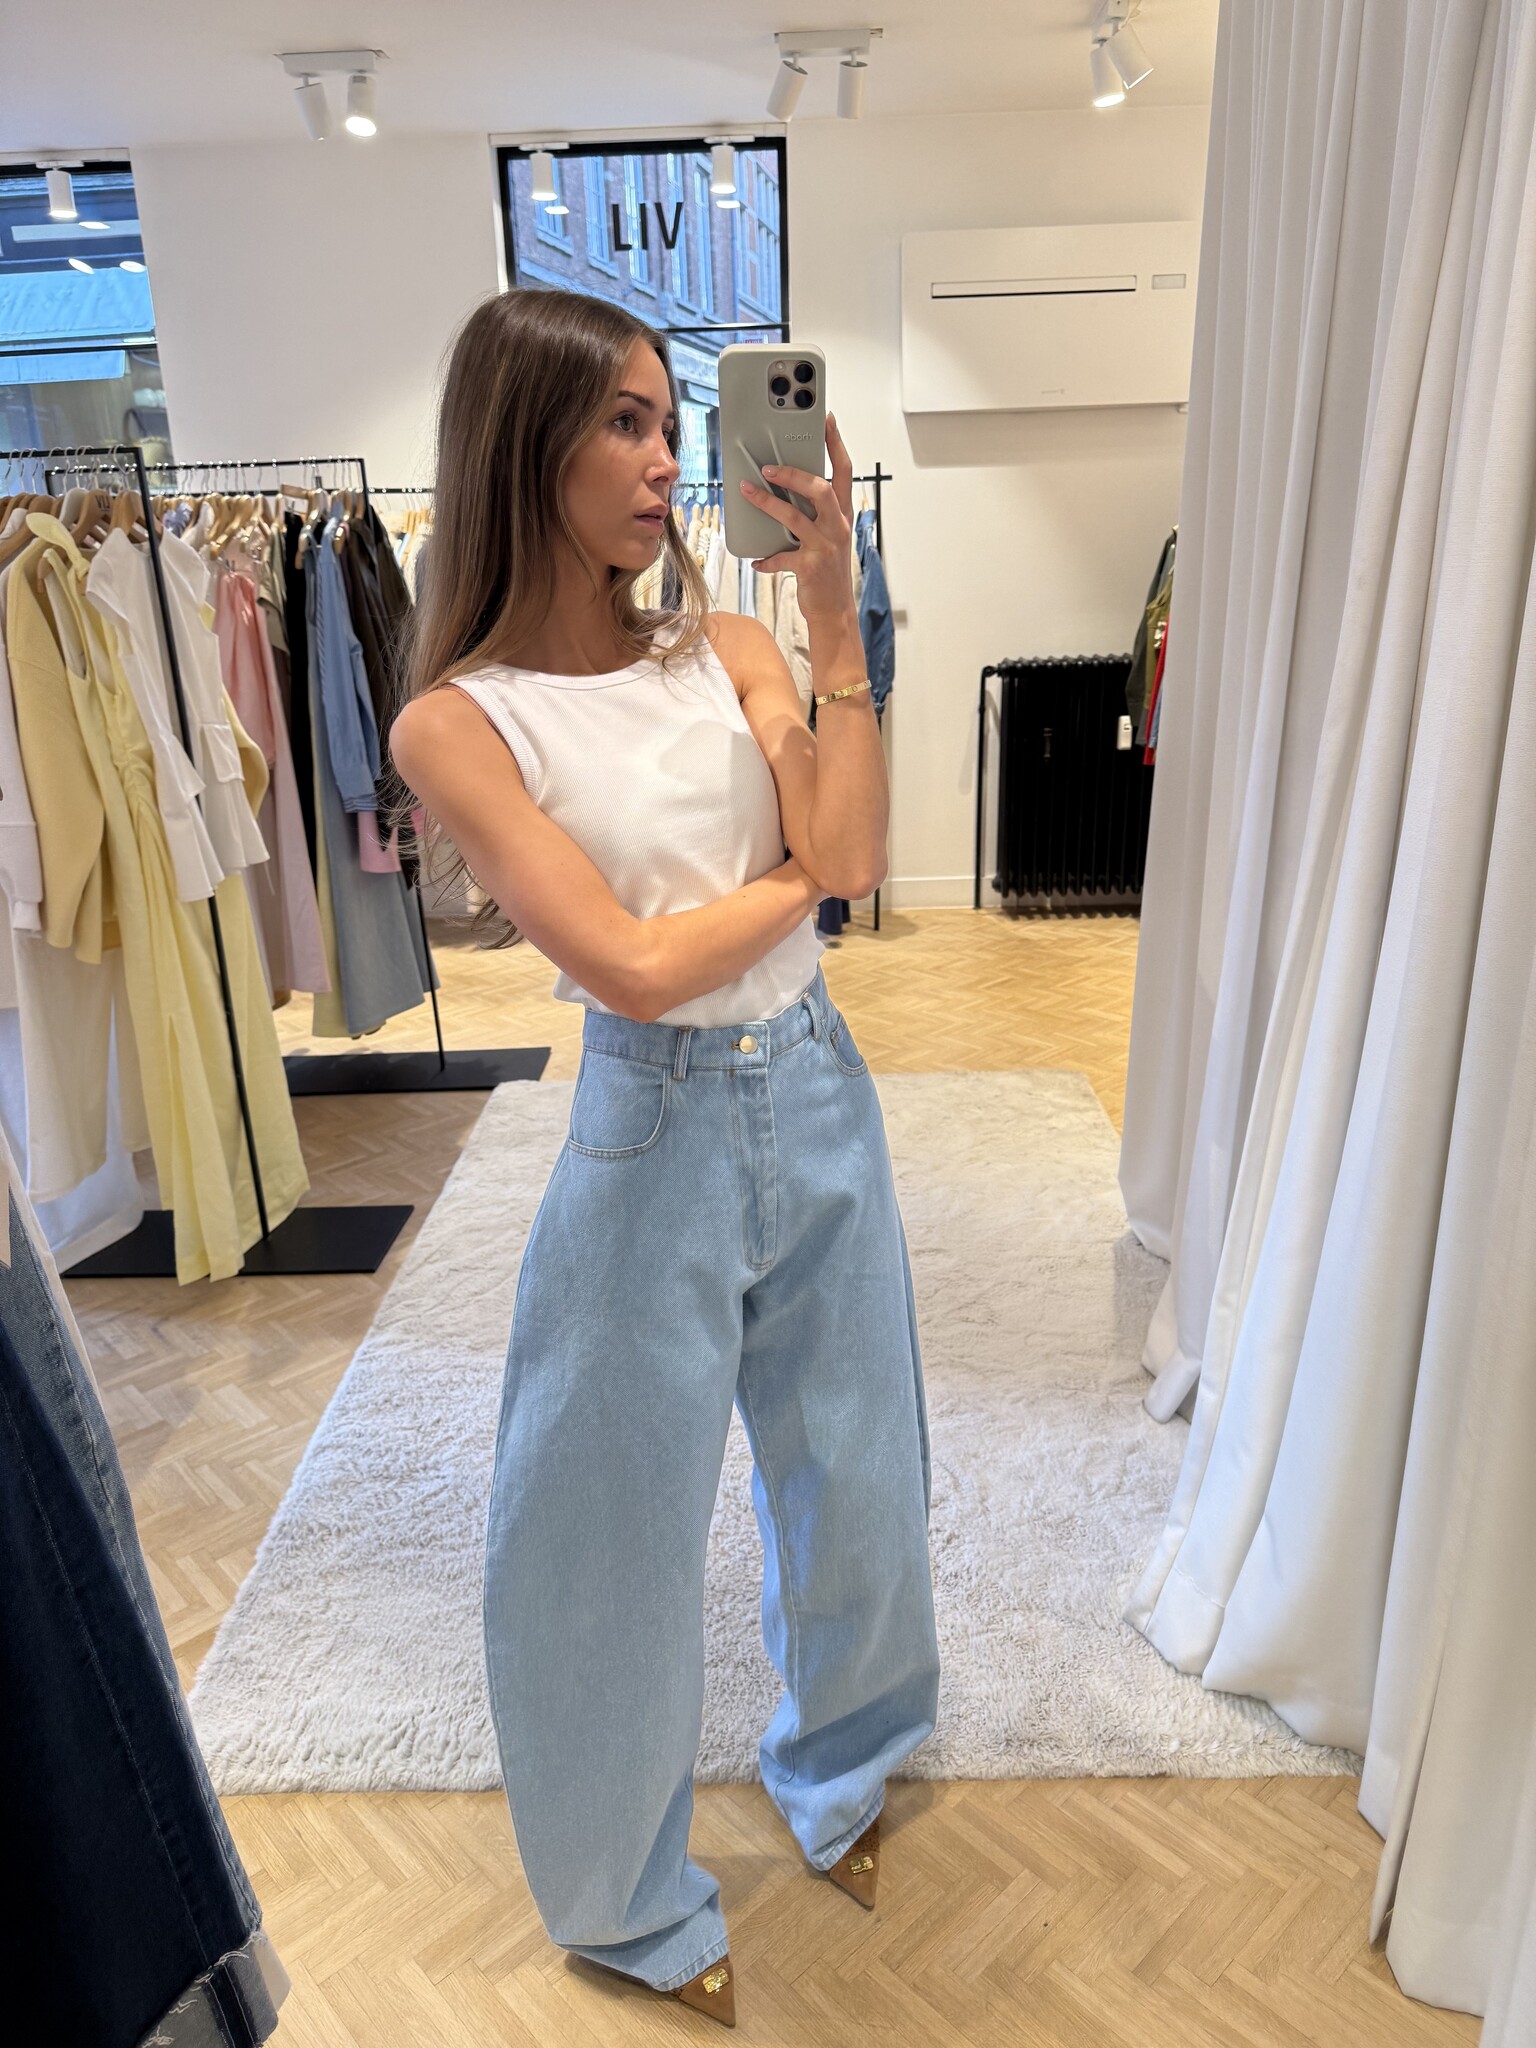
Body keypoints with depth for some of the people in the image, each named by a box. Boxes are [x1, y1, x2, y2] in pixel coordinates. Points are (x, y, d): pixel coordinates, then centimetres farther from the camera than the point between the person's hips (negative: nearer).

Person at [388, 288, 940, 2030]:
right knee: (613, 1524, 12)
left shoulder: (730, 652, 0)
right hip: (657, 1134, -4)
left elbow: (852, 859, -14)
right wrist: (800, 869, -8)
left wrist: (833, 618, -14)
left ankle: (838, 1762, 53)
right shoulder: (457, 722, -13)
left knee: (849, 1464, 21)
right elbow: (631, 965, -21)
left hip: (816, 1097, 5)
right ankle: (630, 1903, 42)